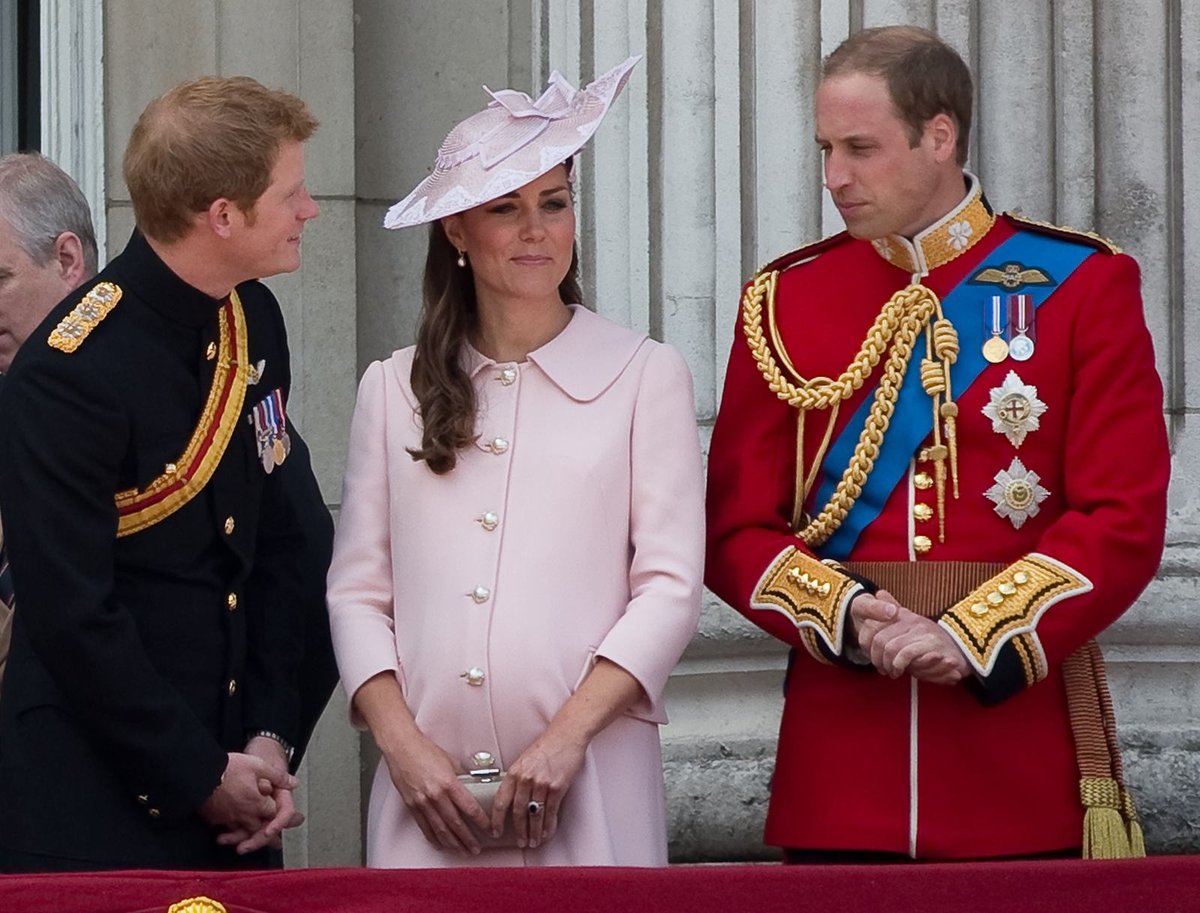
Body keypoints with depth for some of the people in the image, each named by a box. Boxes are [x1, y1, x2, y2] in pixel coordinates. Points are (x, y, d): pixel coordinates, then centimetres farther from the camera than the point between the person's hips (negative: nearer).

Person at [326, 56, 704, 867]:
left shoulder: (645, 376, 3)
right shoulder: (394, 391, 11)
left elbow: (670, 588, -2)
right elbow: (358, 592, 8)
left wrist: (565, 739, -11)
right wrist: (403, 744, -6)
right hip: (429, 790, 2)